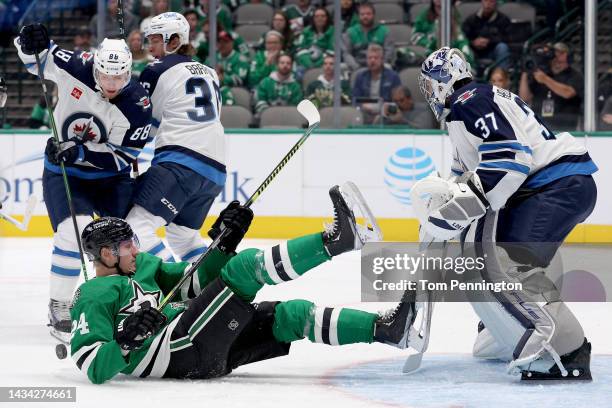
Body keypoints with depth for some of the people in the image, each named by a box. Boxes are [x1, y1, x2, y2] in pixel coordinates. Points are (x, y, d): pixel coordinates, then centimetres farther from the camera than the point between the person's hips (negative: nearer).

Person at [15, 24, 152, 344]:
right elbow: (38, 59, -3)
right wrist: (31, 45, -27)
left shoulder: (138, 105, -21)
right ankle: (59, 307, -9)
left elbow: (121, 157, -21)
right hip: (63, 172, -1)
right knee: (73, 232, -22)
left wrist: (78, 151, -32)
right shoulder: (76, 68, -19)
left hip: (110, 175, 1)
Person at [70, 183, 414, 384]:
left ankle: (386, 328, -11)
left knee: (291, 313, -3)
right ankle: (335, 240, -24)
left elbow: (198, 284, 23)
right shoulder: (94, 298, -3)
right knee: (243, 267, -17)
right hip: (179, 351, -9)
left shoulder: (143, 265, 23)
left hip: (208, 349, 9)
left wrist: (223, 243, 8)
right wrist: (125, 340, -31)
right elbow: (92, 368, -15)